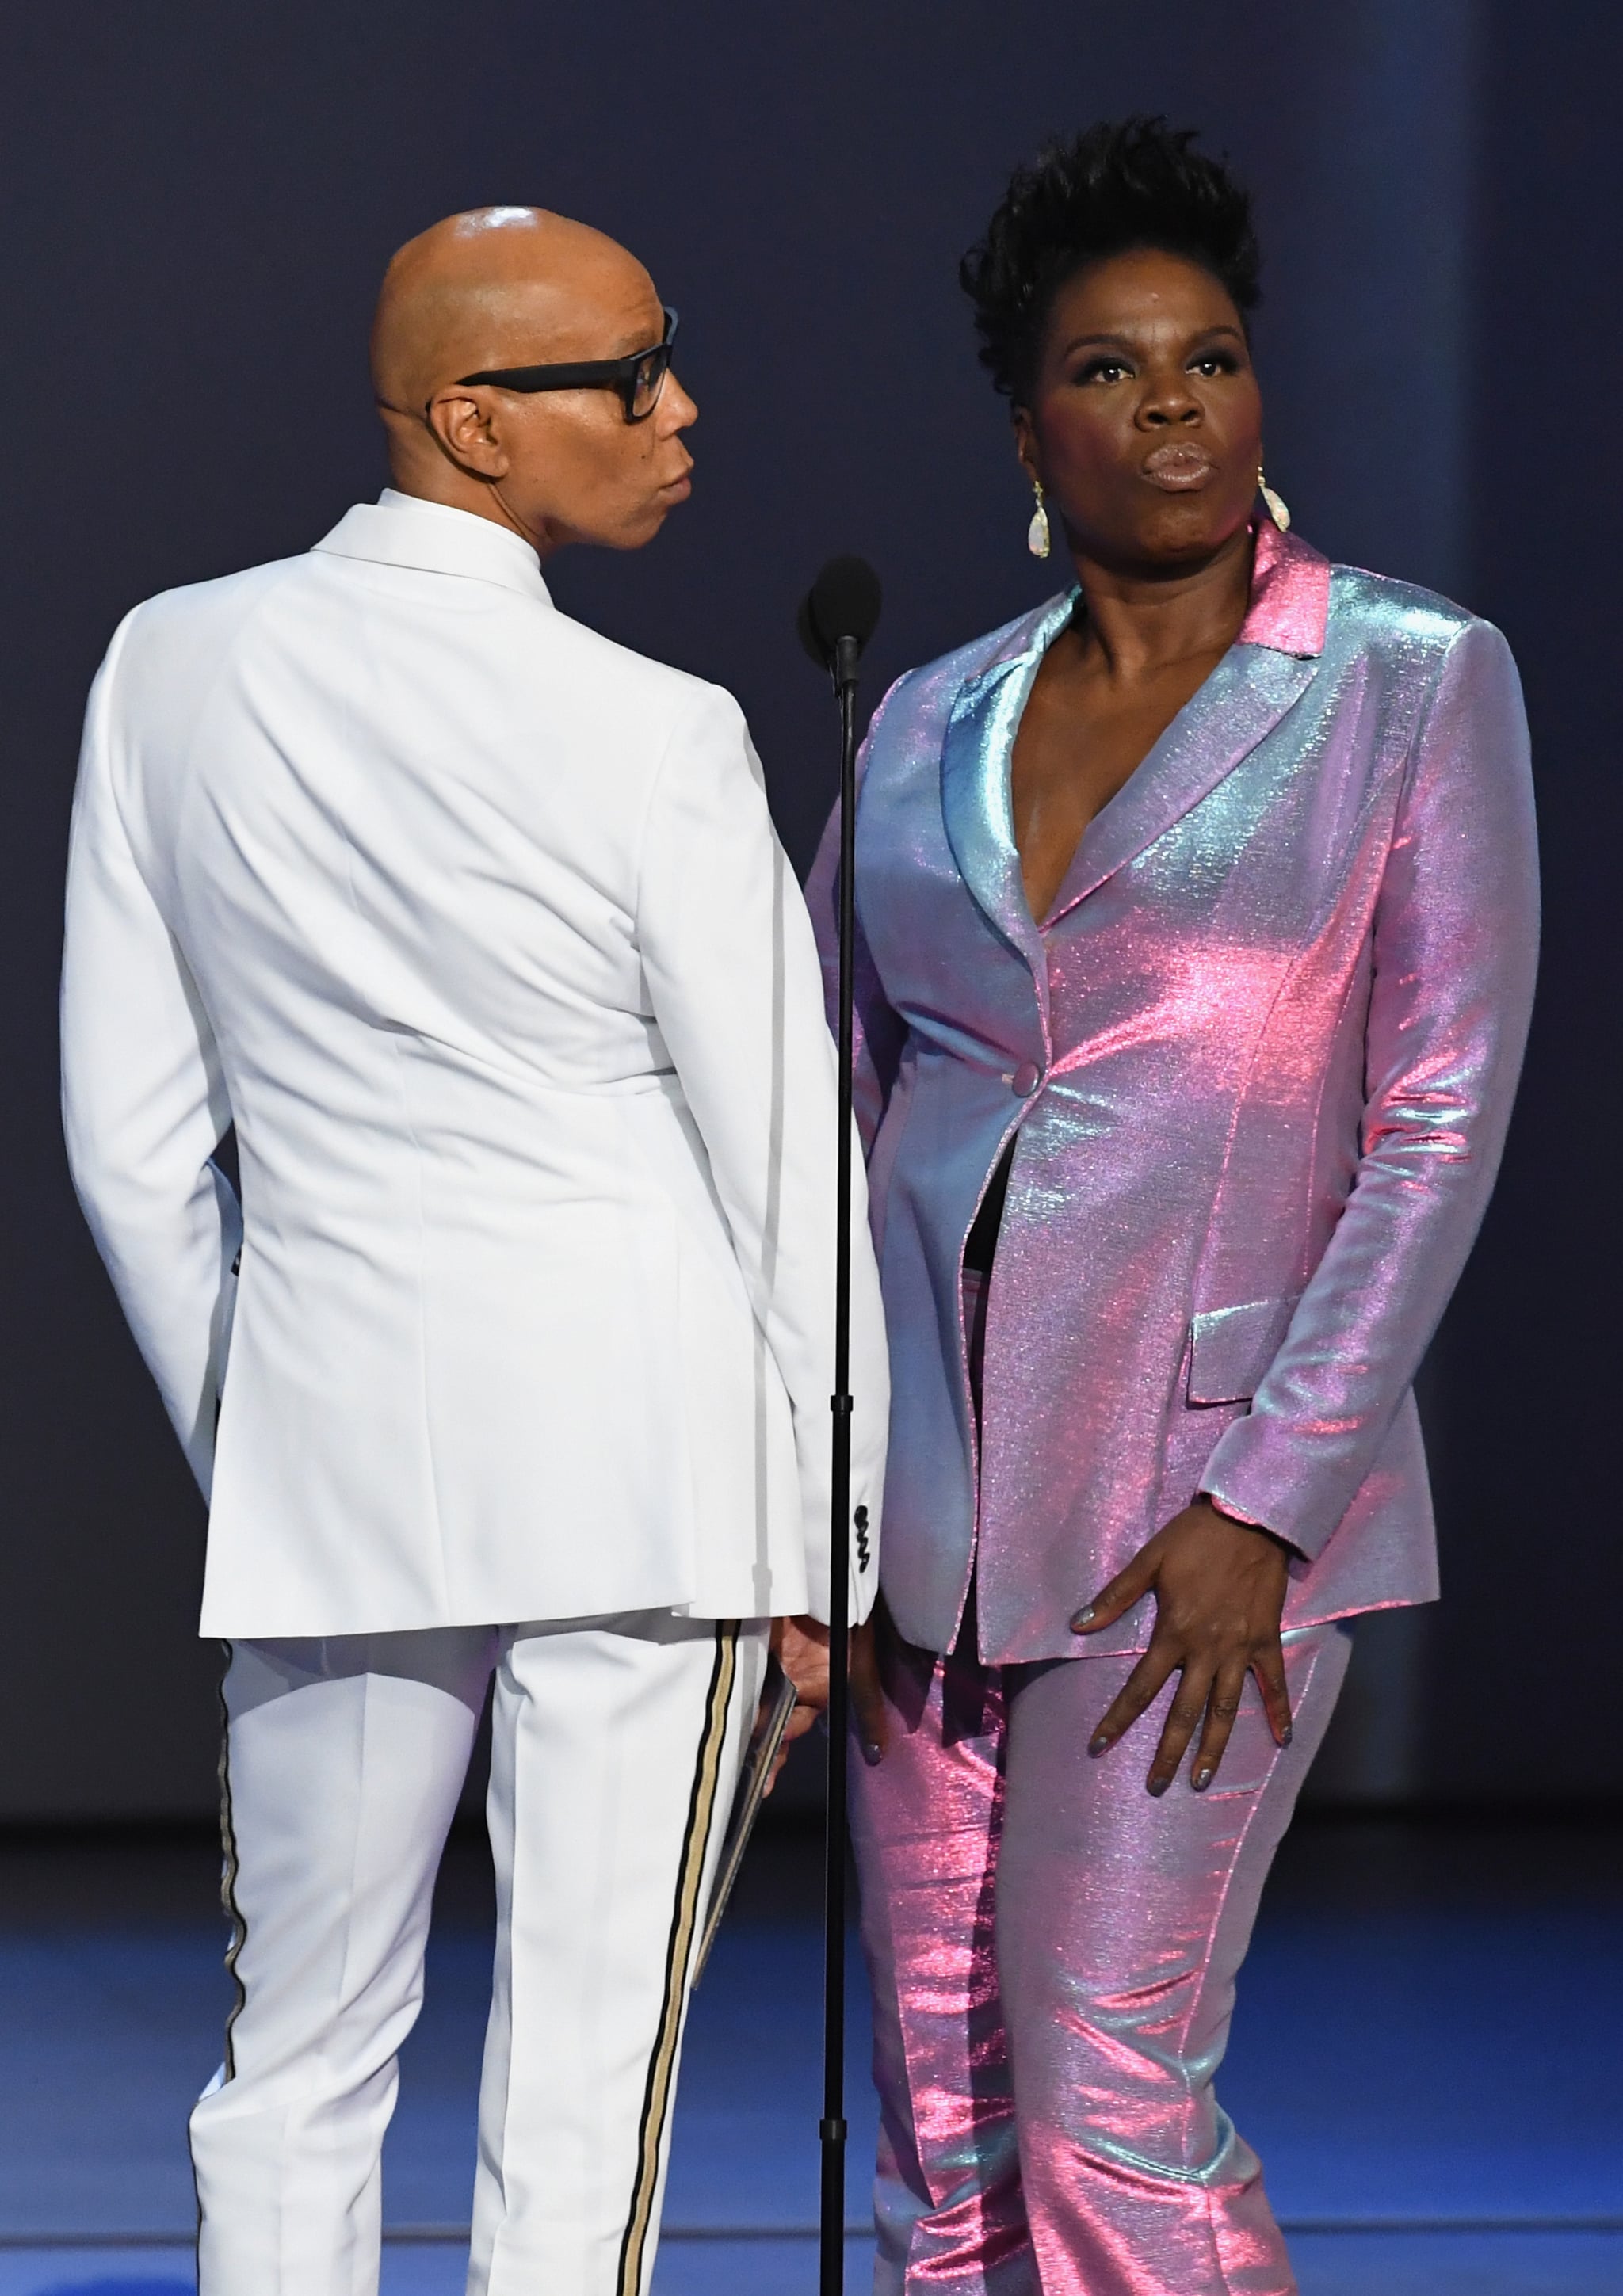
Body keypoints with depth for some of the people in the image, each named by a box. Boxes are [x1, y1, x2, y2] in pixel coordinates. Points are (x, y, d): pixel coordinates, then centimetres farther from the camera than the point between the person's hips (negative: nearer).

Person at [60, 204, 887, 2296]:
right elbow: (793, 1168, -5)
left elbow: (130, 1137, 6)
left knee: (299, 2067, 15)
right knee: (584, 2088, 0)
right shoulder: (656, 743, -11)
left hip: (326, 1436, 4)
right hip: (648, 1453, -4)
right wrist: (822, 1542, 6)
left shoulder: (172, 669, 1)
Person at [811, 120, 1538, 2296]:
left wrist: (1267, 1504, -13)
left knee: (1110, 2107, -10)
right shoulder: (927, 726, 11)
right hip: (926, 1465, 5)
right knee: (937, 2112, 5)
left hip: (1207, 1472, -4)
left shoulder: (1413, 683, -1)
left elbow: (1443, 1115, -7)